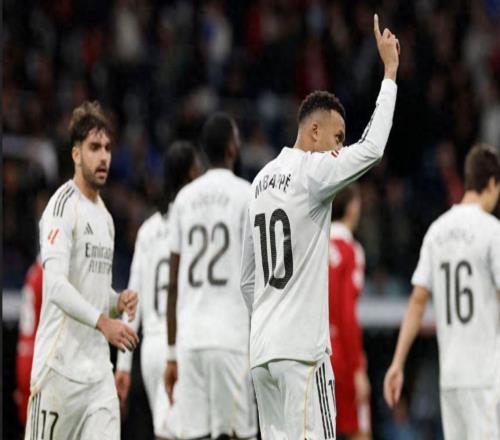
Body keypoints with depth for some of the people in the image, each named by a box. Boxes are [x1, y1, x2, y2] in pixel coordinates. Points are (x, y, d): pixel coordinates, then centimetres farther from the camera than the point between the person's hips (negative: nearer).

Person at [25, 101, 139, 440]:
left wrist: (119, 302, 6)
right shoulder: (63, 206, -10)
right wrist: (102, 321, -31)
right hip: (60, 369, -7)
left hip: (98, 370, 7)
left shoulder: (105, 217, 18)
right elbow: (56, 285, -22)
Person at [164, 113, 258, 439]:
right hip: (233, 339, -4)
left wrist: (172, 353, 16)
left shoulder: (184, 198, 11)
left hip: (189, 339, 4)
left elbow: (173, 285, 12)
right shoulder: (247, 195, -2)